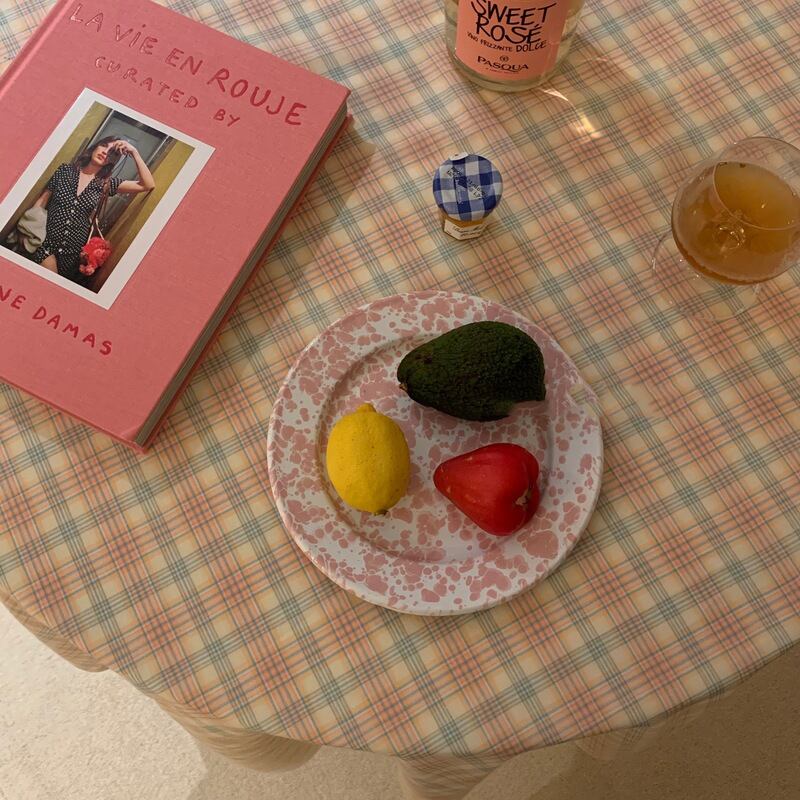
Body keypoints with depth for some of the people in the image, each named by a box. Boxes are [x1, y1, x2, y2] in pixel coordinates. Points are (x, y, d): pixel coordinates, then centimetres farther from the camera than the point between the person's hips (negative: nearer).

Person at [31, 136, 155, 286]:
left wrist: (134, 153, -10)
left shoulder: (106, 184, 2)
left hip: (73, 250, 1)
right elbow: (43, 199, 6)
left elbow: (148, 185, -7)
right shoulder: (65, 170, 2)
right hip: (47, 240, -1)